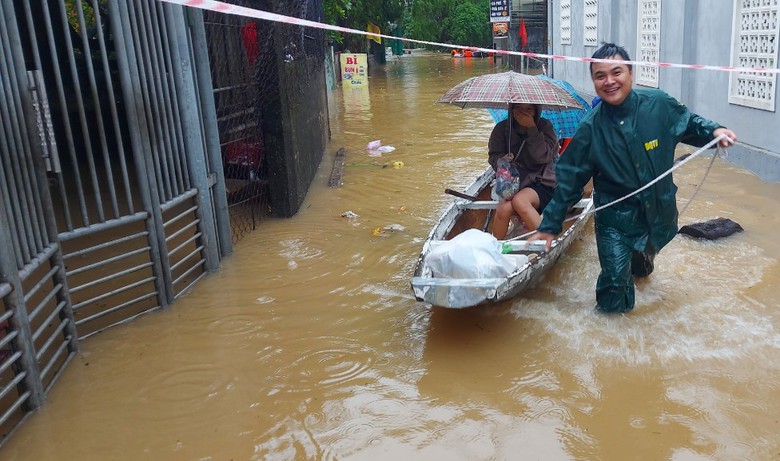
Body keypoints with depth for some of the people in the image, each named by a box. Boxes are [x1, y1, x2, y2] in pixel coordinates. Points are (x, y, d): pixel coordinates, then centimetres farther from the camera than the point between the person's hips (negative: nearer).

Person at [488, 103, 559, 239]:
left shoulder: (544, 126, 1)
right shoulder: (502, 128, 6)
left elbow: (542, 157, -12)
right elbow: (493, 156, 4)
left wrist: (531, 128, -16)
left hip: (542, 183, -2)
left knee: (519, 200, -33)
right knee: (504, 209, -28)